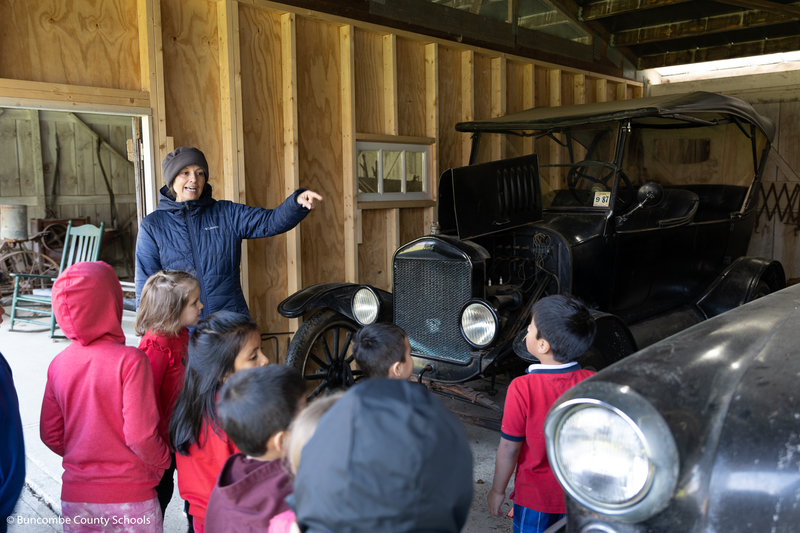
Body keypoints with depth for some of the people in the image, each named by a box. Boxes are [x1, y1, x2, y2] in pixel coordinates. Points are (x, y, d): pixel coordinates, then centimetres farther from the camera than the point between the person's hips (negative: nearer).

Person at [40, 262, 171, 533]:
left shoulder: (59, 364, -3)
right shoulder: (130, 360, -19)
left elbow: (50, 434, 5)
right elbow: (140, 434, -20)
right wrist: (162, 461, -1)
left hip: (75, 496, 4)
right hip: (129, 496, -4)